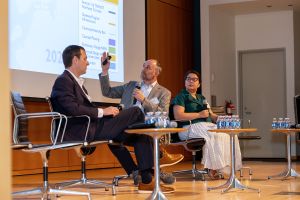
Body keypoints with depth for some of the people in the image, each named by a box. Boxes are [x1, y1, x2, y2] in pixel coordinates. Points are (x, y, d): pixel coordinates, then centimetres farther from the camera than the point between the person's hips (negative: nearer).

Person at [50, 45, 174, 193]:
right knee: (135, 111, -11)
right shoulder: (63, 81, -9)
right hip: (85, 130, -10)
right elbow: (73, 109, -23)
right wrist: (102, 111, -18)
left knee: (141, 135, 1)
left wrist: (106, 112, 2)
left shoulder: (74, 81, 23)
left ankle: (146, 180, 0)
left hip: (91, 127, 10)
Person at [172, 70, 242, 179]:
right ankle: (212, 168, -26)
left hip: (208, 125, 7)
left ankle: (227, 166, -22)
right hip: (190, 127, -7)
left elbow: (211, 115, 25)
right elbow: (178, 116, -10)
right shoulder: (181, 97, 5)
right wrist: (199, 114, -11)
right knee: (214, 136, -32)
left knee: (228, 135, -18)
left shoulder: (201, 98, 29)